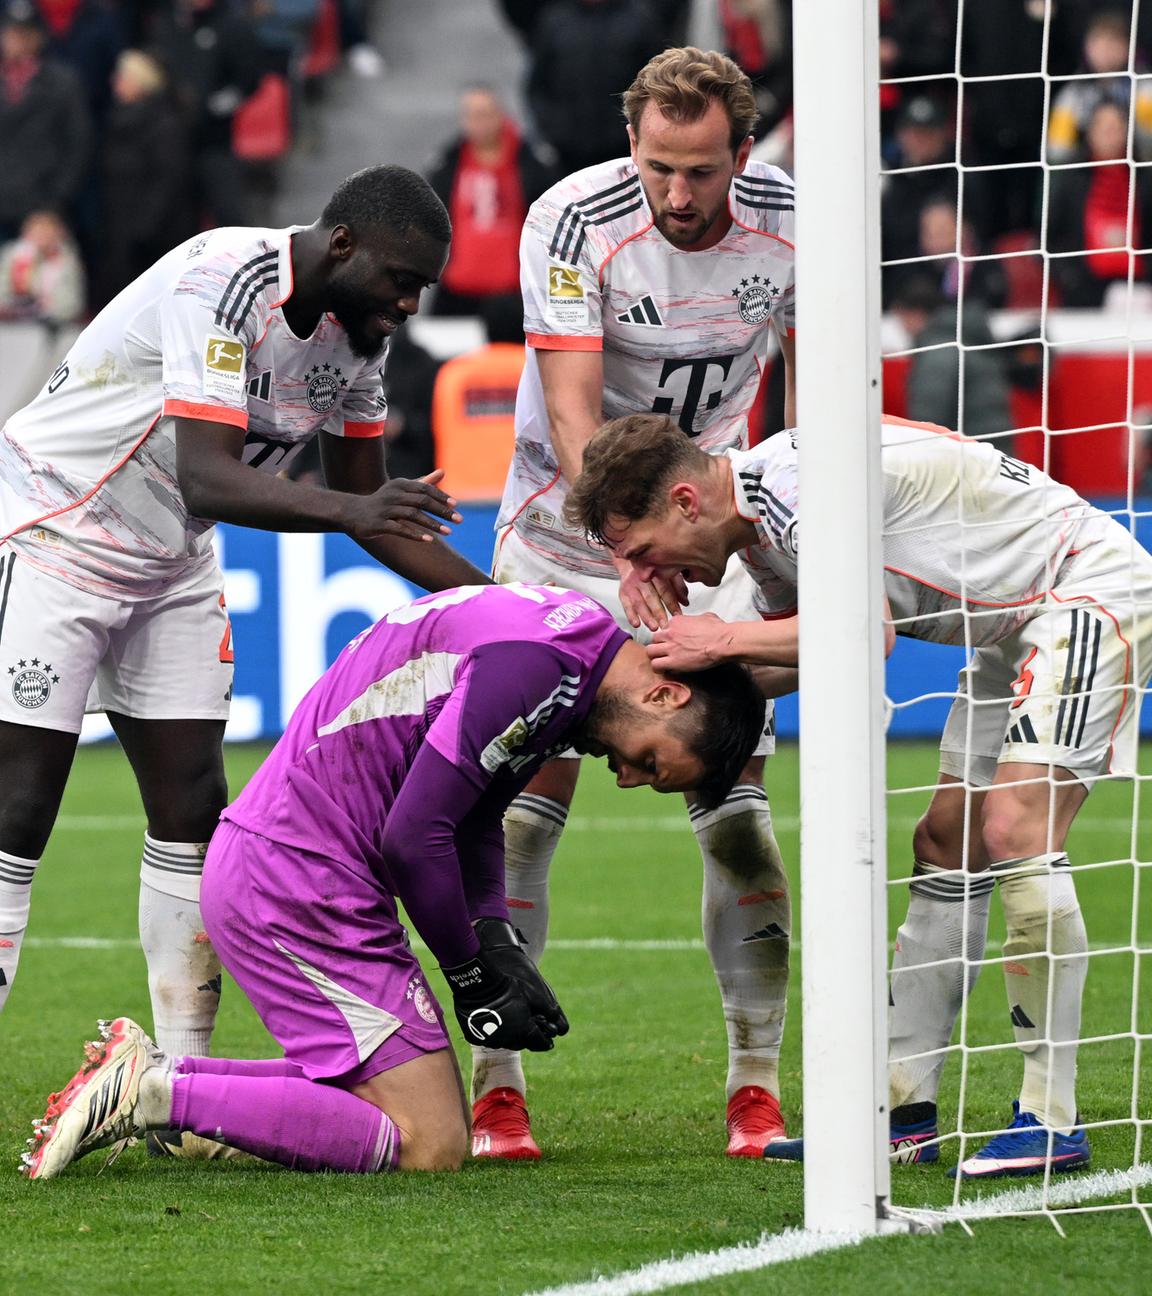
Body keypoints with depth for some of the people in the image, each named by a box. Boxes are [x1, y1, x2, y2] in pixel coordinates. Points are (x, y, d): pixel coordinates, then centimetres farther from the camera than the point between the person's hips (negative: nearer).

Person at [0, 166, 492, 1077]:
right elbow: (206, 482, -39)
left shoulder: (360, 332, -2)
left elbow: (369, 514, 8)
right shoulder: (225, 283, -28)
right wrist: (350, 509, -53)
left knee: (192, 812, 1)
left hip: (173, 569, 8)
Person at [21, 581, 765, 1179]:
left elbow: (475, 816, 22)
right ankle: (159, 1096, -13)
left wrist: (496, 941, 6)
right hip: (298, 879, -10)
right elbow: (414, 836, -21)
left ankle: (153, 1077, 11)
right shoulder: (535, 666, -20)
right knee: (430, 1146, -13)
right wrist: (474, 980, -7)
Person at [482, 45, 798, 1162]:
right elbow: (573, 411, -28)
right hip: (565, 527, -2)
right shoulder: (572, 222, -22)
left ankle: (756, 1088, 2)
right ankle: (496, 1086, 0)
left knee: (734, 810, -5)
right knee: (529, 806, -8)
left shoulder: (789, 221, -12)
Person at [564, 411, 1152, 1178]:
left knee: (1016, 830, -20)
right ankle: (905, 1108, 11)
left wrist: (725, 641, -24)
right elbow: (807, 654, 14)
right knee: (948, 847, 8)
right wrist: (692, 675, -1)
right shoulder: (760, 525, 6)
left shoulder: (793, 483, -25)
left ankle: (1053, 1123, -16)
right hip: (1016, 628, 11)